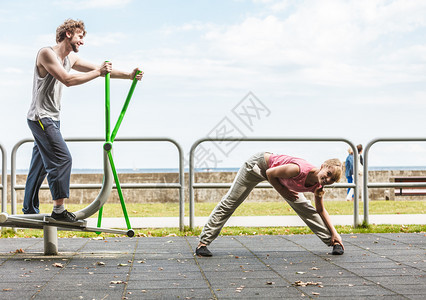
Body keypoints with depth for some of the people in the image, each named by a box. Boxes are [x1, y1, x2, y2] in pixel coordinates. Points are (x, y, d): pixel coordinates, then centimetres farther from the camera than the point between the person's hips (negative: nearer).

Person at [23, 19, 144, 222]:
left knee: (40, 165, 12)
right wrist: (98, 72, -22)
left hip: (51, 119, 9)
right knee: (62, 159, -15)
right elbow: (67, 80, -25)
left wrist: (129, 75, 8)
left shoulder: (70, 58, 13)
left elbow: (99, 69, 16)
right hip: (41, 117, -9)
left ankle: (29, 211, 18)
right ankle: (59, 210, -14)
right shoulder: (46, 53, -14)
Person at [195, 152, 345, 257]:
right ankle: (203, 243, 6)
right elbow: (270, 173, -26)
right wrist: (283, 192, -21)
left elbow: (321, 210, 0)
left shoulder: (318, 187, -20)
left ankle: (334, 242, 17)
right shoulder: (299, 170, -42)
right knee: (229, 203, -1)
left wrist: (334, 233, -4)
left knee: (305, 208, 7)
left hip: (280, 177, 6)